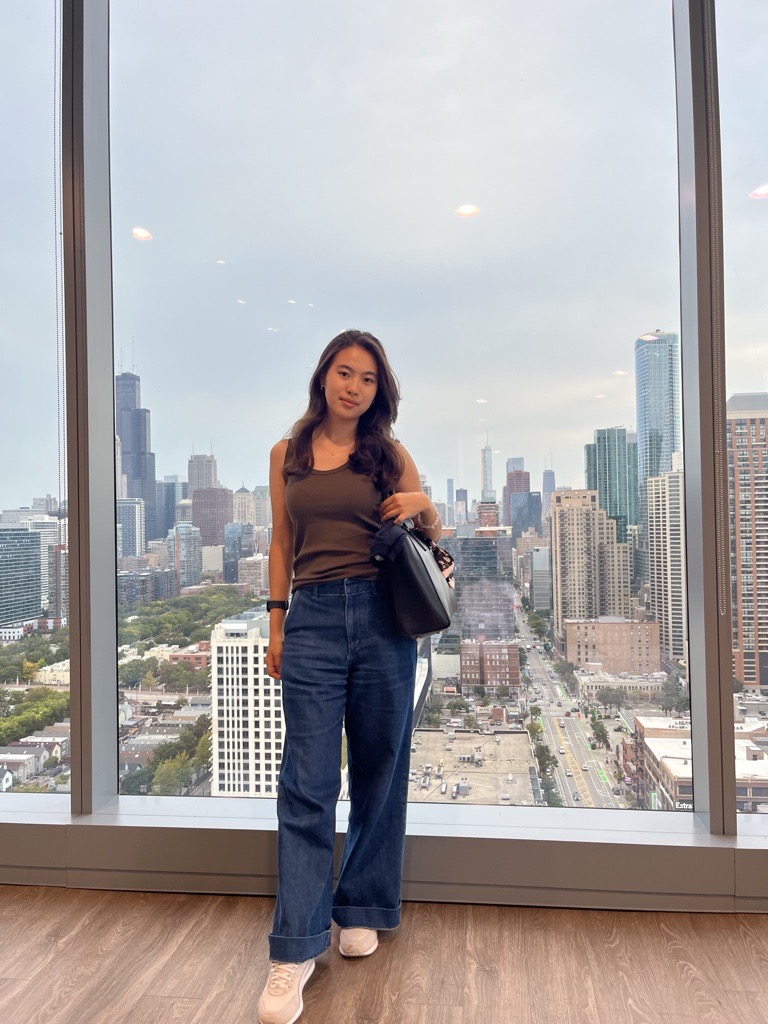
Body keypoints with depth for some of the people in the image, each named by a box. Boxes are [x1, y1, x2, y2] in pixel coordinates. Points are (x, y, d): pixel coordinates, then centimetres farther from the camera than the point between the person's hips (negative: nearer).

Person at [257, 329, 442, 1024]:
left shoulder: (391, 455, 8)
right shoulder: (288, 455, 10)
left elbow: (431, 534, 13)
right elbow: (282, 544, 12)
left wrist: (422, 504, -9)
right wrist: (277, 623, 7)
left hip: (382, 615, 1)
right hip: (313, 618, 0)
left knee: (378, 771, 10)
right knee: (307, 783, -2)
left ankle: (360, 910, 31)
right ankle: (295, 949, 9)